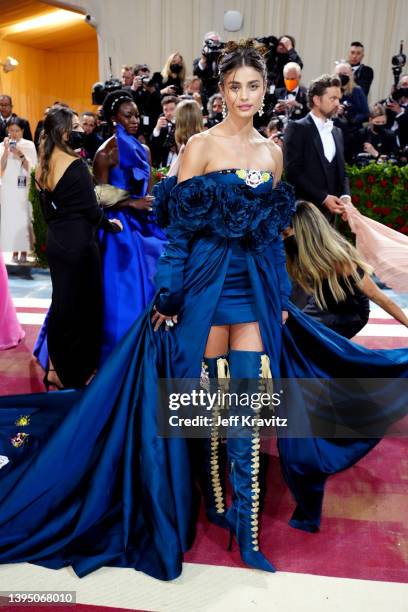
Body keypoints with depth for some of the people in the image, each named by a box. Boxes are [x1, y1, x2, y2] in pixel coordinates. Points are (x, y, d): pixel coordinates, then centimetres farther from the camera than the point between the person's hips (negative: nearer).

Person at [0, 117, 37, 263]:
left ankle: (24, 251, 5)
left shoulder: (29, 145, 2)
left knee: (24, 218, -2)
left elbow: (32, 168, -3)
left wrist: (21, 155, -16)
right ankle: (15, 251, 7)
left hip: (25, 188, -1)